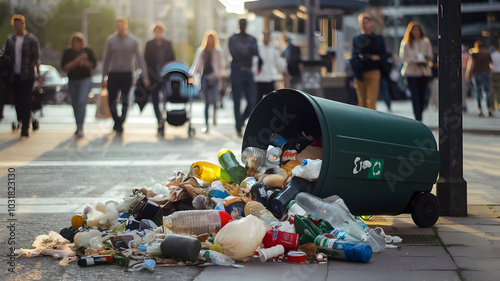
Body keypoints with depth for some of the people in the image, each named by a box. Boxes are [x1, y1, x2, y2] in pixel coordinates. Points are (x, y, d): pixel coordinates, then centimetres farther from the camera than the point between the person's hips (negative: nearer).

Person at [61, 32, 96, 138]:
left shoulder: (88, 51, 3)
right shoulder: (67, 52, 4)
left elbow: (93, 65, 1)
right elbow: (64, 67, -5)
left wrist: (84, 61, -17)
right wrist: (76, 61, -17)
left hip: (86, 80, -3)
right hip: (72, 81, 3)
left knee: (82, 102, -18)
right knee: (75, 105, 7)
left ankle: (80, 128, -24)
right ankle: (78, 127, 22)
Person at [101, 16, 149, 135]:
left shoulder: (134, 40, 1)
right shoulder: (111, 40, 6)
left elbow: (140, 58, 2)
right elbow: (107, 59, 13)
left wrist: (144, 76, -6)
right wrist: (104, 77, 11)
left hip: (127, 75, -2)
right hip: (113, 74, 2)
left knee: (125, 102, 2)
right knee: (112, 101, -1)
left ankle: (119, 124, 13)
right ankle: (117, 123, 16)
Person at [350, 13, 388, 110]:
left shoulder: (378, 38, 11)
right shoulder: (356, 39, 14)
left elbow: (384, 55, 9)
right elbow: (353, 55, 12)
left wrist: (378, 57, -12)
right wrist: (358, 58, -10)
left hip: (373, 72, -2)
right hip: (359, 73, 2)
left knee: (371, 101, -11)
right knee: (362, 101, 4)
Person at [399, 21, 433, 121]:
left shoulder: (426, 42, 10)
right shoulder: (406, 43, 6)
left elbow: (430, 56, 6)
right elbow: (403, 57, 0)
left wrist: (423, 60, -16)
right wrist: (415, 60, -15)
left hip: (424, 72, 2)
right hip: (411, 72, -2)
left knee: (422, 96, 2)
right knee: (415, 96, -11)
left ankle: (419, 116, 16)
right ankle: (418, 118, -15)